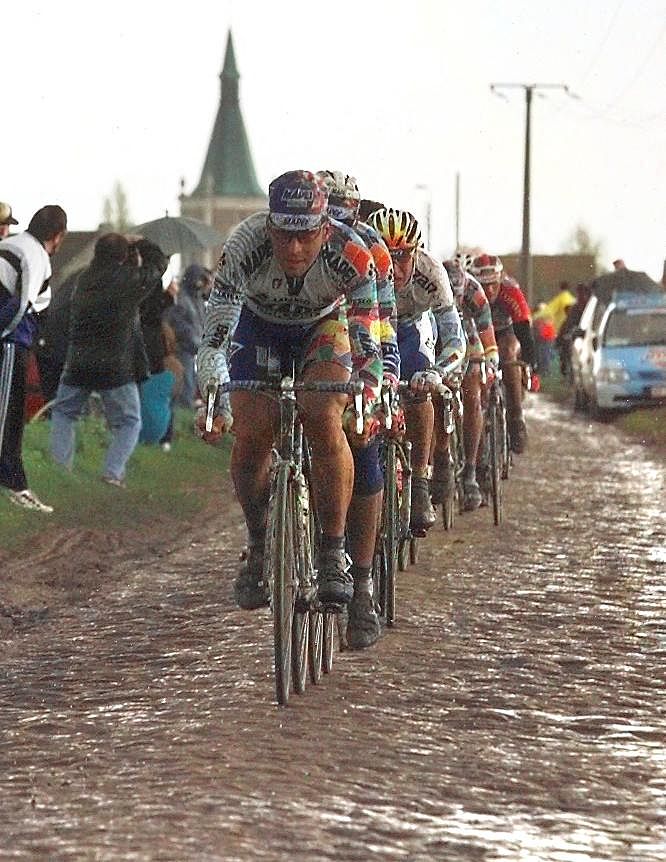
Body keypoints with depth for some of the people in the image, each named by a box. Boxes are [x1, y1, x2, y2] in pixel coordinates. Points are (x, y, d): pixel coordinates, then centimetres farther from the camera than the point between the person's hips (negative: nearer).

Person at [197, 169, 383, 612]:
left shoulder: (350, 255, -35)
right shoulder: (245, 247, -35)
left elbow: (369, 342, -31)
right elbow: (214, 336, -35)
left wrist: (368, 400, -48)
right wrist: (216, 403, -49)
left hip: (324, 327, -1)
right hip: (259, 327, 1)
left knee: (325, 422, -26)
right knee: (251, 435, -15)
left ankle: (334, 554, -16)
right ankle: (259, 547, 9)